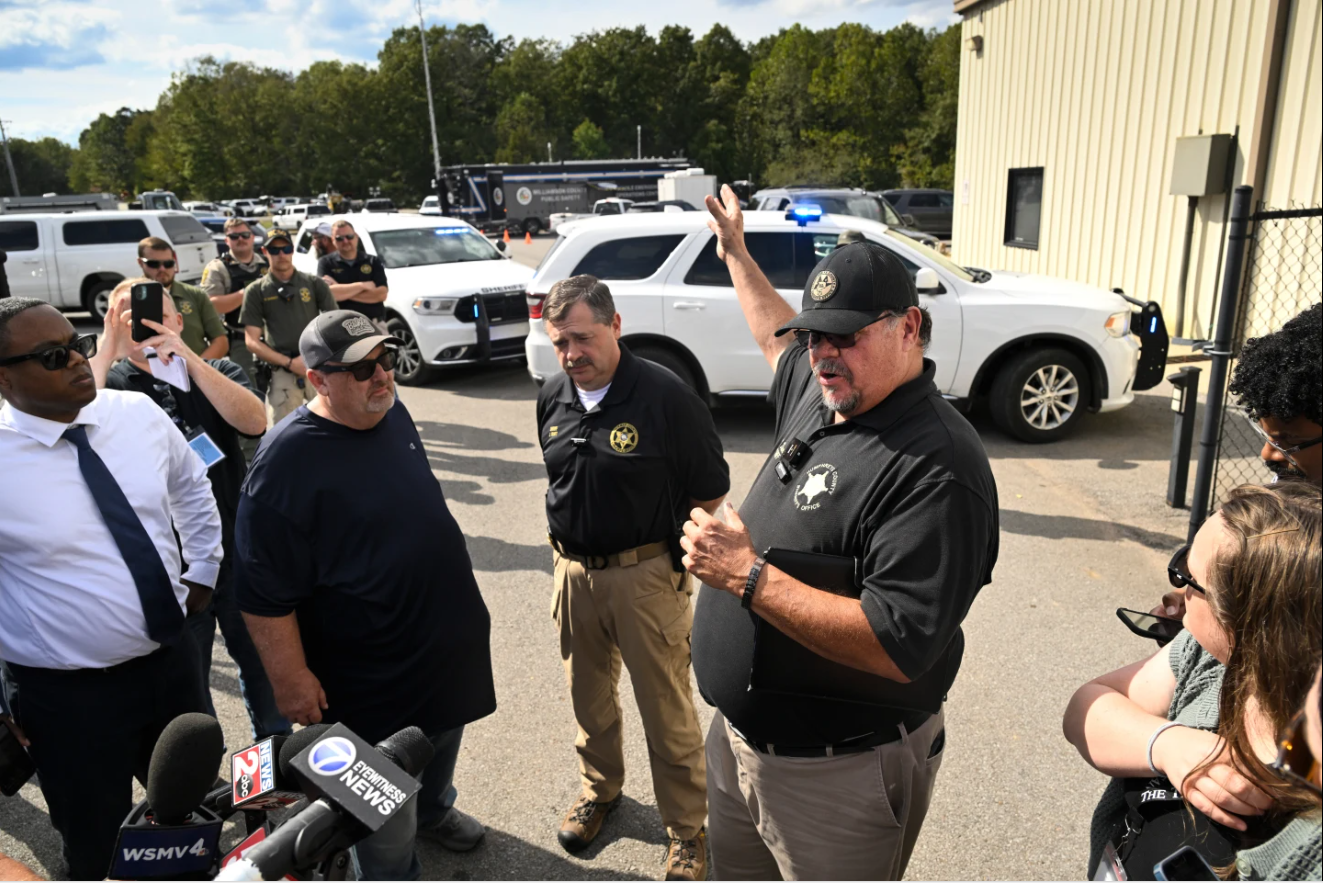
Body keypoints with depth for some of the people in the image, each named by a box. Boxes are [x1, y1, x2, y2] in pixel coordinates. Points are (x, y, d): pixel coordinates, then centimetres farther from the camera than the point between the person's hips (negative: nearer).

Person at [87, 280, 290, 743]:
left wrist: (189, 359, -25)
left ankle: (279, 747, 41)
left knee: (263, 656, 18)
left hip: (238, 551, 2)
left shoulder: (217, 372, 1)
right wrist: (106, 351, -24)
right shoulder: (108, 385, -3)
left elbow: (254, 421, -19)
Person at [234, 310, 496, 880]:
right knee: (387, 817, 10)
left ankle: (434, 810, 59)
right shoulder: (287, 460, -27)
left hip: (448, 636, 8)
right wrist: (290, 679, -18)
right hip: (372, 671, -8)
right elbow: (264, 592, -22)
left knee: (443, 740, 31)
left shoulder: (392, 411, -2)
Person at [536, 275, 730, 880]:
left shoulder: (666, 396, -17)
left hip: (646, 575, -5)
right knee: (589, 695, 22)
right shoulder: (553, 398, 2)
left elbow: (708, 494, -11)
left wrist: (683, 565, -7)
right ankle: (599, 789, 47)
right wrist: (565, 550, 15)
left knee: (668, 711, 7)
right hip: (573, 573, 6)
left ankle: (687, 832, 27)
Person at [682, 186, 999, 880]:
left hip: (838, 772, -8)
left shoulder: (936, 466, -26)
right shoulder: (818, 393, 0)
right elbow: (779, 339, 25)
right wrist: (735, 252, 33)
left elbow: (899, 648, -32)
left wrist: (748, 576, -30)